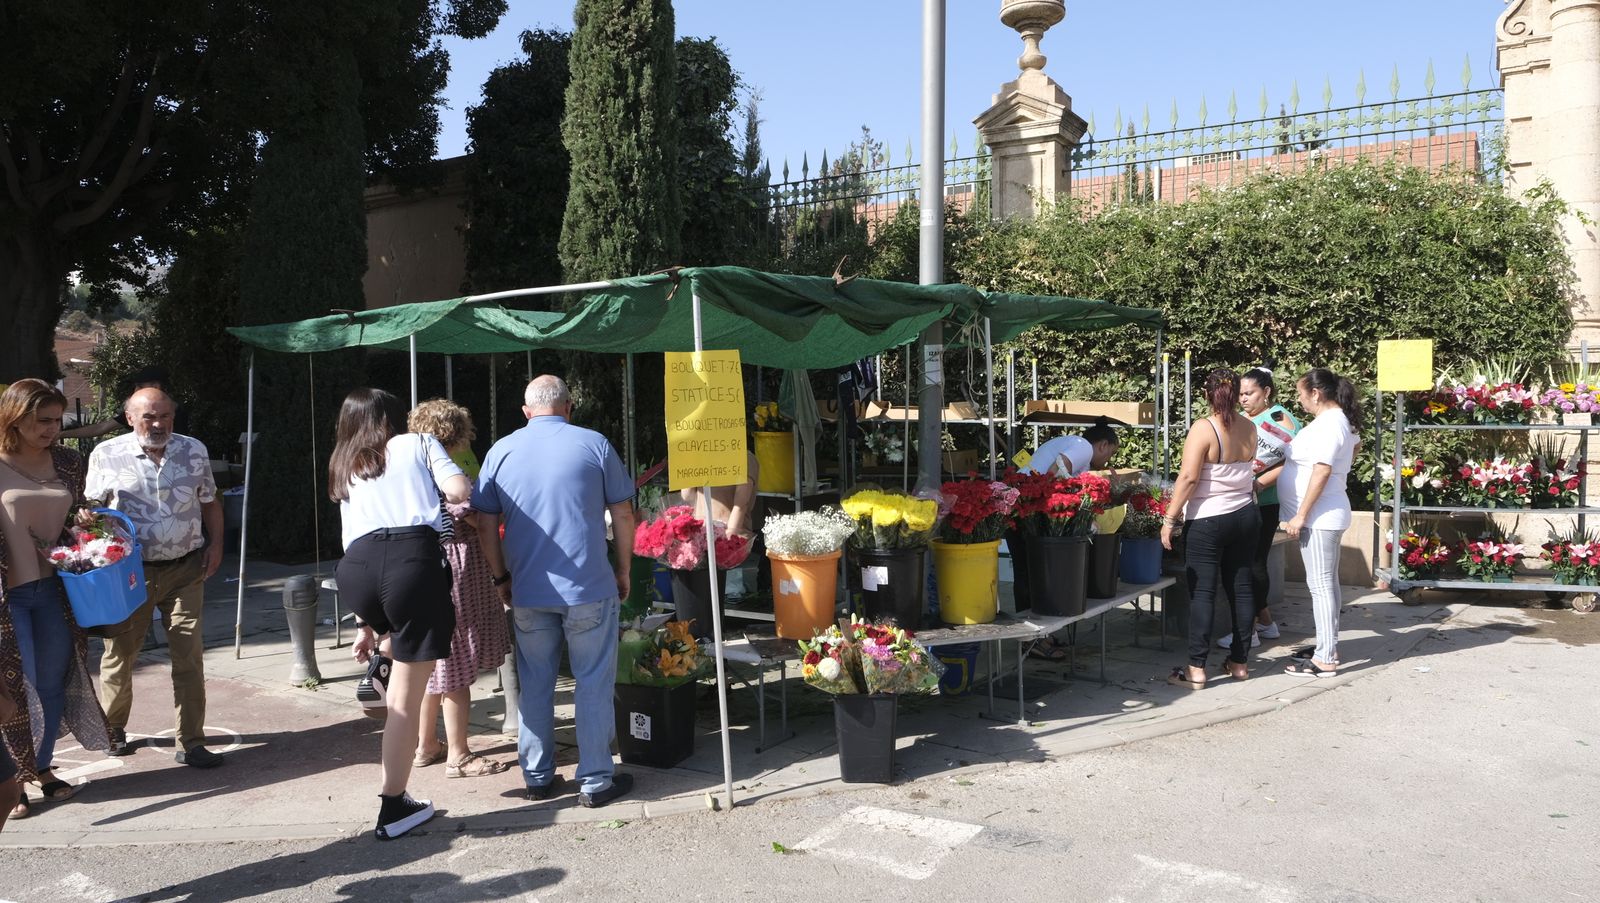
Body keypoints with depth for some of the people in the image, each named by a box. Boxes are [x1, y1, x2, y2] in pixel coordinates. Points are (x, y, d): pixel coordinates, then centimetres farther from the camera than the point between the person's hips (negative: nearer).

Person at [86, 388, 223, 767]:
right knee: (120, 651, 10)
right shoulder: (107, 455, -2)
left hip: (185, 568, 1)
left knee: (189, 655, -1)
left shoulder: (194, 451, 4)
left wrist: (215, 545, 2)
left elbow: (210, 503, 13)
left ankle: (191, 743, 5)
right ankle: (112, 729, 34)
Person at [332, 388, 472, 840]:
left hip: (355, 566, 5)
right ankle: (393, 808, 12)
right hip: (413, 560, -4)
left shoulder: (344, 471, 32)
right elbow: (460, 490, 2)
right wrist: (438, 496, 27)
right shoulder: (417, 442, 19)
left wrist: (369, 624, 36)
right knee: (406, 699, 5)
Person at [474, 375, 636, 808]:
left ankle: (538, 777, 22)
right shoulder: (594, 445, -2)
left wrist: (501, 578, 16)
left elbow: (488, 526, 5)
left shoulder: (501, 451, 4)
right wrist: (623, 570, 10)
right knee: (593, 684, 6)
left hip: (527, 593, 3)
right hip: (589, 588, -3)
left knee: (534, 685, 14)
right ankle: (595, 781, 10)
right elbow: (623, 516, -1)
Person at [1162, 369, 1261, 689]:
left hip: (1207, 521, -6)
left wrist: (1169, 519, -14)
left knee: (1202, 592, -3)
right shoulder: (1249, 429, 4)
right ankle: (1239, 661, 20)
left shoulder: (1203, 429, -15)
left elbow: (1188, 477, -19)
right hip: (1245, 516, 6)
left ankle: (1196, 669, -2)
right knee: (1241, 587, 12)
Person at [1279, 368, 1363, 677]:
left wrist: (1300, 516, -23)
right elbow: (1355, 445, 33)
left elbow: (1322, 471, -24)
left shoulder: (1327, 424, -19)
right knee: (1328, 583, 16)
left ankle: (1325, 659, -4)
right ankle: (1329, 647, 25)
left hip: (1319, 516, -10)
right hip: (1328, 515, 10)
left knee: (1320, 585, -7)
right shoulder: (1342, 420, 12)